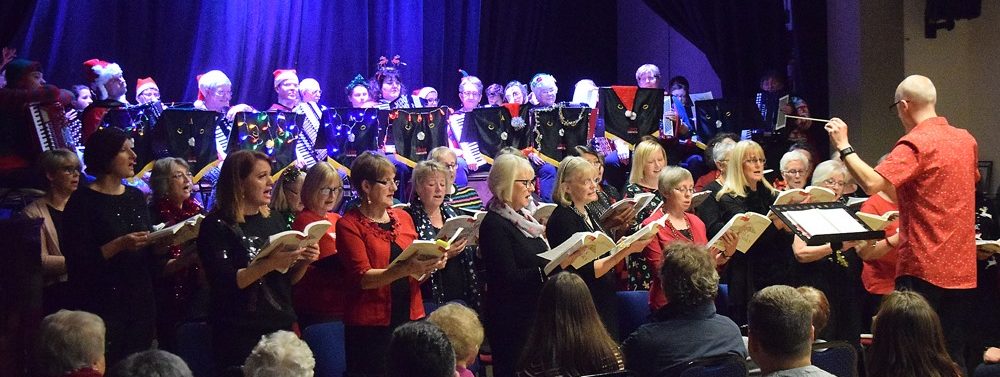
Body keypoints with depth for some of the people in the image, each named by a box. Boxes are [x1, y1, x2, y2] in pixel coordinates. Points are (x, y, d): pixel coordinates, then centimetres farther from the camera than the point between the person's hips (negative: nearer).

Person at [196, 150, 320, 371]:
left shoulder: (276, 222, 8)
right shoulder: (216, 225, -8)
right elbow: (224, 284, -18)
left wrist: (304, 262, -7)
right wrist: (269, 264, -28)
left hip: (281, 327, 6)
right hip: (240, 335, -6)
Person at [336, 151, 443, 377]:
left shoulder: (403, 218, 12)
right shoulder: (350, 225, -4)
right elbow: (363, 278, -14)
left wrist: (430, 264, -4)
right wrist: (405, 269, -28)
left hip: (411, 317, 5)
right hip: (371, 325, -4)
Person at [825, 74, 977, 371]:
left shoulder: (915, 144, -15)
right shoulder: (966, 140, 9)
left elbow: (871, 183, -26)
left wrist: (844, 146, -14)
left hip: (924, 268, -7)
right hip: (963, 268, 7)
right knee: (953, 353, 12)